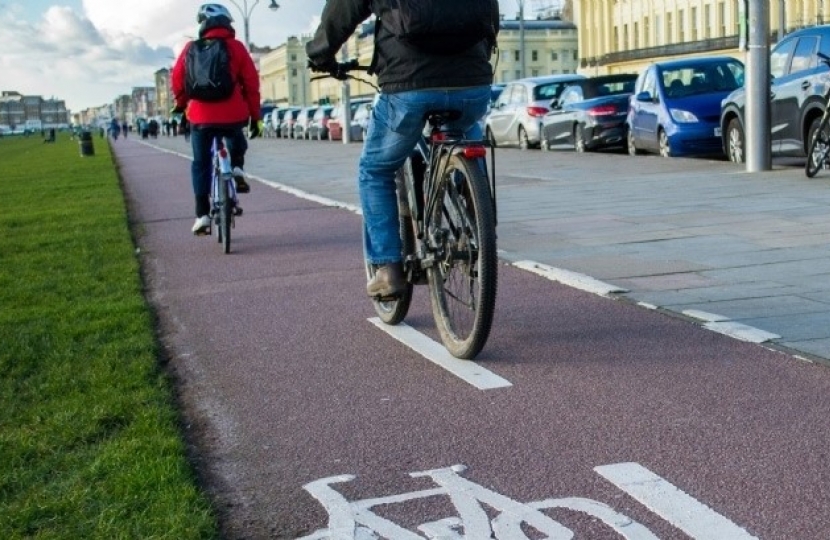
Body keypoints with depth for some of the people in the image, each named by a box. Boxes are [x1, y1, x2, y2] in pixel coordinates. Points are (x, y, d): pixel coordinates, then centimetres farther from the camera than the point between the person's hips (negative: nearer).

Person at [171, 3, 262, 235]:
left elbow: (177, 79, 8)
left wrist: (181, 104, 27)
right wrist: (255, 116, 7)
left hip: (201, 117, 0)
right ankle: (237, 168, 6)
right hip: (233, 116, 0)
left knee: (201, 164, 13)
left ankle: (202, 215, 8)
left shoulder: (192, 48, 4)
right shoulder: (236, 47, 1)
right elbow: (251, 83, -1)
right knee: (236, 144, 33)